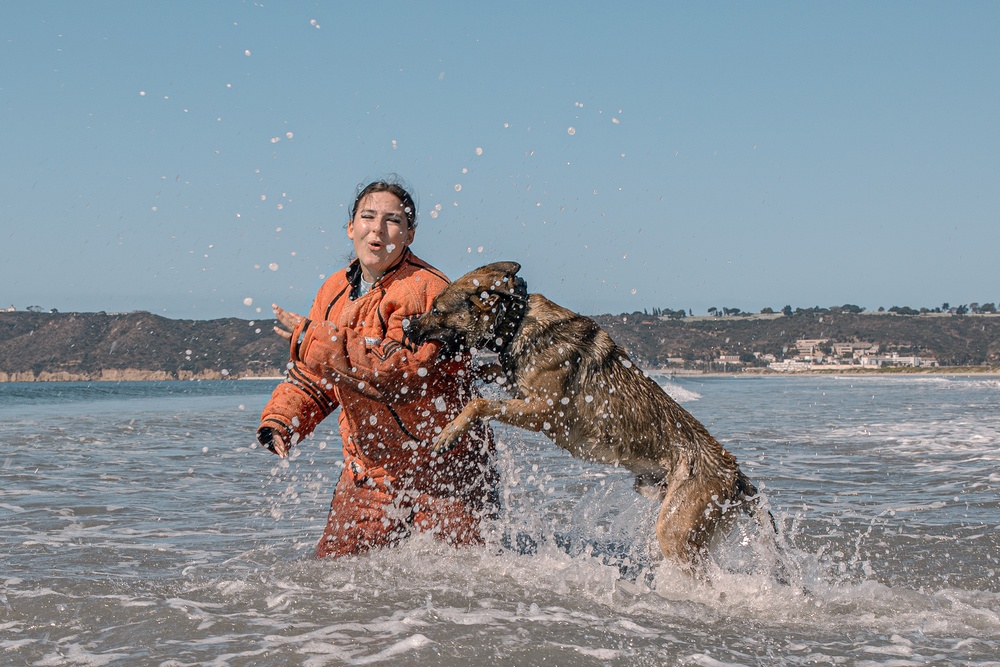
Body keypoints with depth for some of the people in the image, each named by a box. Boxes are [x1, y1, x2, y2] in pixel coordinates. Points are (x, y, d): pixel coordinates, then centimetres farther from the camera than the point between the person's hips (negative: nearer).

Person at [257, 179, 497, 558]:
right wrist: (279, 421, -9)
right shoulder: (335, 291, 7)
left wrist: (310, 338, -21)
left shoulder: (426, 290, -17)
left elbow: (397, 374, -29)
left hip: (444, 472, -6)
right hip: (370, 471, 6)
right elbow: (311, 381, 12)